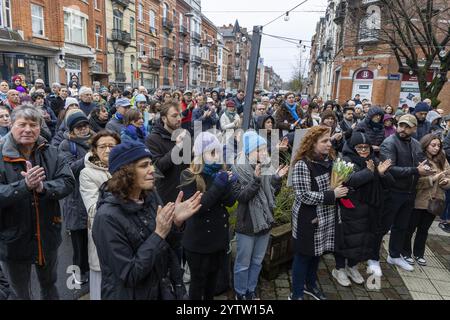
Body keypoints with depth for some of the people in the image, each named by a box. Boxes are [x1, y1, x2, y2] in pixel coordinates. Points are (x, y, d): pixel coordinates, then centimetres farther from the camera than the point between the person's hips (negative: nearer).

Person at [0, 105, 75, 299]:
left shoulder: (50, 154, -3)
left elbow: (68, 182, -13)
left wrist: (43, 187, -30)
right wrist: (24, 185, -36)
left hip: (48, 237, 2)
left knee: (50, 286, 25)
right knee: (20, 294, 20)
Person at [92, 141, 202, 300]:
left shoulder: (150, 196, -7)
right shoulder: (108, 217, -24)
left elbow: (165, 246, 2)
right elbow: (129, 275, -24)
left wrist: (176, 222, -16)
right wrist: (159, 234, -28)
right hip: (127, 294, -5)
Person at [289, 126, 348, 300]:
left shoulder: (328, 160, 4)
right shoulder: (302, 164, -20)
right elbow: (304, 196, -23)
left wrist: (341, 189, 0)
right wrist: (332, 195, -21)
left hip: (327, 217, 7)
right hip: (309, 219, -7)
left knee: (316, 253, 21)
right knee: (303, 256, 8)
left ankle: (310, 285, 42)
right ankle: (296, 294, 25)